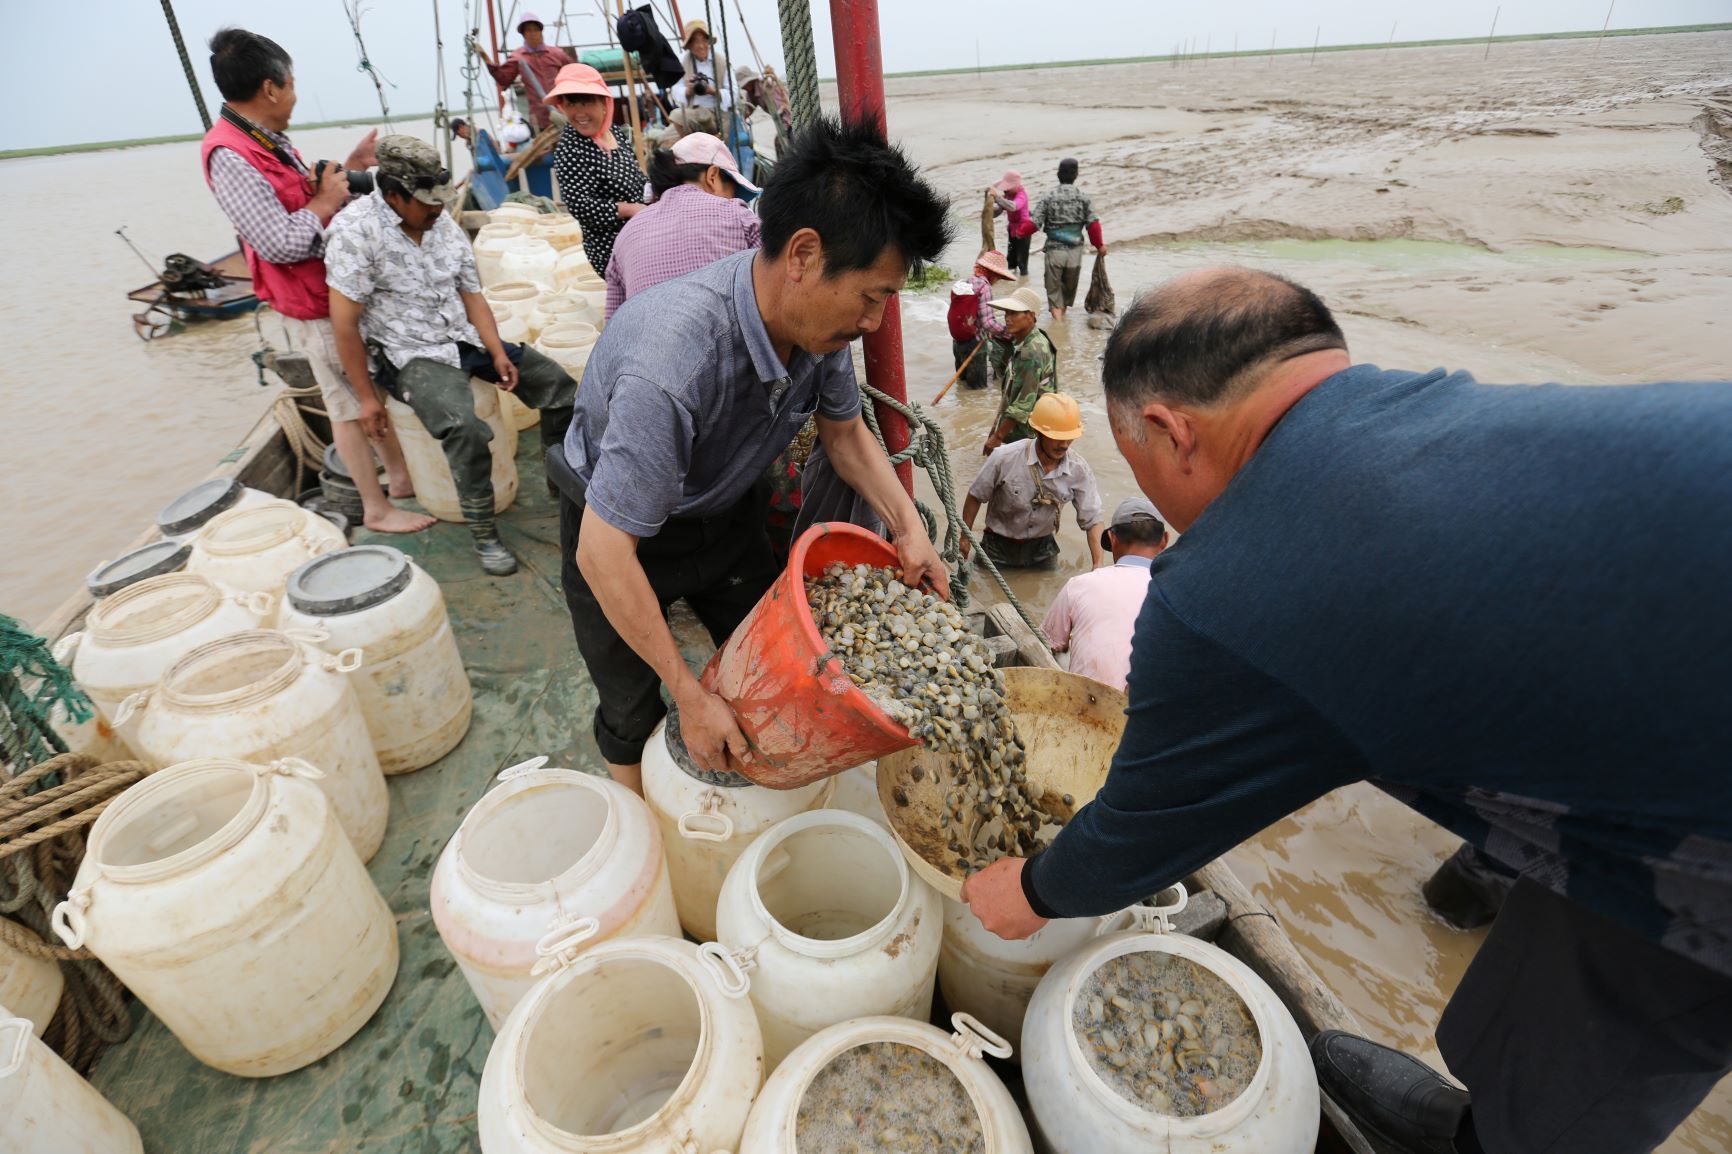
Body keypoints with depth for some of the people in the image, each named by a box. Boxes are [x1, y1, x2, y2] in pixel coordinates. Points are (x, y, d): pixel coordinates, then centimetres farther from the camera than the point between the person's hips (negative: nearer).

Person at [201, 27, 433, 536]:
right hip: (315, 306, -9)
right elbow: (278, 243, -25)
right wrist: (325, 202, -14)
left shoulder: (269, 138, 7)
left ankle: (401, 476, 31)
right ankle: (377, 509, 12)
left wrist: (347, 169, 10)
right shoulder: (229, 156, -21)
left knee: (378, 388, 17)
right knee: (351, 405, 0)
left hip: (344, 287, 9)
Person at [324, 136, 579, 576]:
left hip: (466, 339, 7)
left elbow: (471, 293, 7)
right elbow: (344, 320, -15)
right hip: (409, 355, -7)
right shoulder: (356, 228, -16)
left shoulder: (442, 221, 3)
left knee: (560, 387, -1)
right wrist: (367, 396, -15)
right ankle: (483, 534, -15)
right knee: (466, 430, -33)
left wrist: (498, 353, -7)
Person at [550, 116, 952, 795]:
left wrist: (908, 526, -13)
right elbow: (603, 553, -36)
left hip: (725, 512, 6)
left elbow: (844, 429, 0)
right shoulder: (673, 361, -42)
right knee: (635, 716, 10)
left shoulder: (819, 316, -20)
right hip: (617, 533, -6)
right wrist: (691, 696, -29)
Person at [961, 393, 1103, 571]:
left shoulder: (1079, 469, -18)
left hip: (1042, 549, 2)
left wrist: (1098, 564, -22)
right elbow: (975, 497, -10)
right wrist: (965, 537, -3)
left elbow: (1092, 519, -10)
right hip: (999, 547, -2)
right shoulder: (1004, 458, -25)